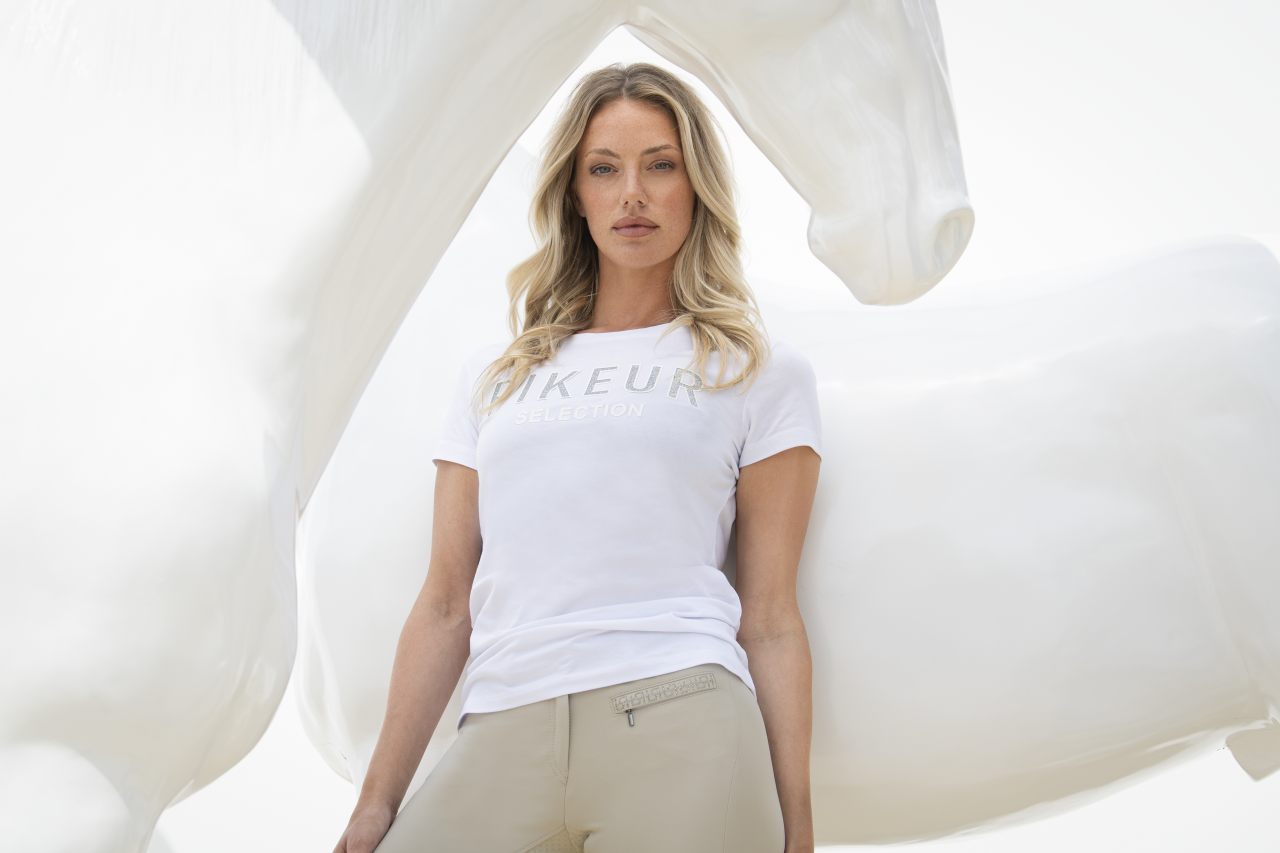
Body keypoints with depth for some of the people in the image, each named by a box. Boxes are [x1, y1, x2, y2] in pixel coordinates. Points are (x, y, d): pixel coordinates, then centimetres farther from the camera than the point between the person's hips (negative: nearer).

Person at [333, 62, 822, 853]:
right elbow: (446, 606, 13)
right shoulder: (495, 378, 18)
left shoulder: (762, 373, 10)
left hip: (678, 723, -2)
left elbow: (770, 620, 4)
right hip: (500, 736, 3)